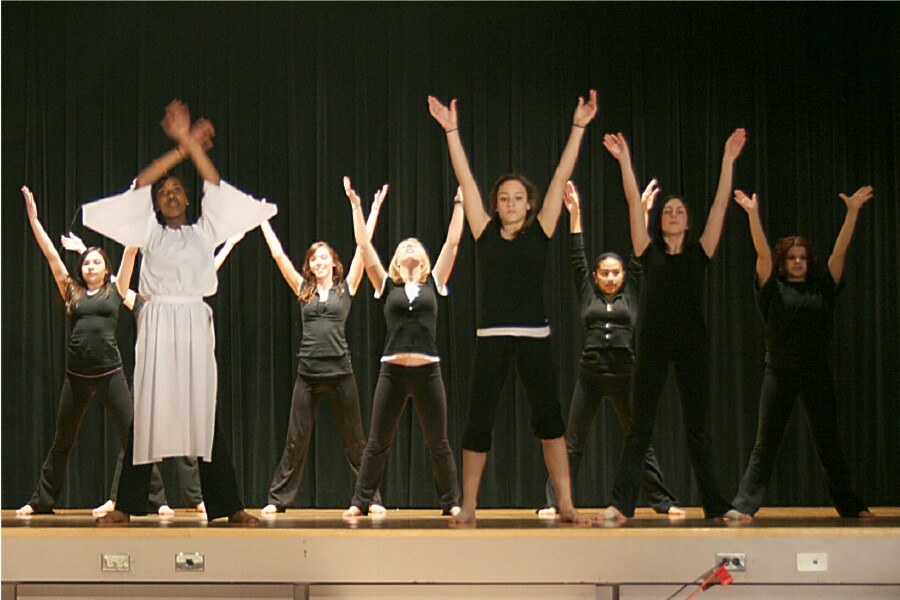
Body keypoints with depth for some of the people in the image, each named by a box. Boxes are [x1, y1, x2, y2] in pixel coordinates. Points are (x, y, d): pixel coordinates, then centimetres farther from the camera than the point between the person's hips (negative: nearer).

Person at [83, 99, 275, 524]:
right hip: (157, 324, 0)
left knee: (203, 411, -1)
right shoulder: (149, 234, 13)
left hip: (195, 324, 0)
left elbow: (215, 188, 6)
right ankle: (125, 506, 1)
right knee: (147, 411, -3)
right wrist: (180, 149, 4)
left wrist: (192, 144, 1)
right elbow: (139, 186, 5)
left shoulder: (204, 233, 15)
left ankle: (229, 507, 1)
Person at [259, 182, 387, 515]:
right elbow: (278, 254, 9)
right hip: (308, 372, 1)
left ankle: (372, 497, 11)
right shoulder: (303, 289, 10)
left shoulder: (346, 287, 6)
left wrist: (374, 210, 2)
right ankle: (277, 498, 8)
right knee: (296, 440, 3)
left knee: (355, 439, 5)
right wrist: (263, 220, 11)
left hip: (340, 370, -1)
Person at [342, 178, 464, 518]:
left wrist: (459, 203, 10)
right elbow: (364, 247, 6)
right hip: (392, 371, 0)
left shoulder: (433, 283, 10)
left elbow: (452, 243, 8)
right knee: (378, 442, 6)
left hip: (427, 372, 0)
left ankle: (450, 502, 17)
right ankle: (360, 502, 13)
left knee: (438, 443, 7)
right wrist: (356, 206, 6)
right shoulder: (387, 286, 9)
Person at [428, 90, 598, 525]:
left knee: (548, 418, -2)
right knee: (478, 422, 1)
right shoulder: (486, 233, 8)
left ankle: (565, 504, 4)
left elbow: (561, 178, 5)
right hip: (492, 338, 0)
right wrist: (451, 131, 1)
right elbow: (465, 181, 5)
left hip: (534, 337, 0)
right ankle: (468, 505, 13)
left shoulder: (540, 232, 7)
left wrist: (578, 128, 3)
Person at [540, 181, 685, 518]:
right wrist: (574, 215, 1)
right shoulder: (587, 295, 7)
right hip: (590, 376, 0)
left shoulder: (630, 295, 8)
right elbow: (576, 259, 5)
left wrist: (643, 214, 2)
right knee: (573, 443, 0)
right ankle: (554, 502, 2)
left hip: (624, 376, 0)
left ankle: (662, 502, 14)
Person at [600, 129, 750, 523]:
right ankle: (621, 504, -1)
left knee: (697, 428, 7)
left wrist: (729, 159, 0)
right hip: (653, 343, -1)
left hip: (692, 343, 1)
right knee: (640, 428, 0)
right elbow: (634, 203, 2)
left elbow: (720, 204, 4)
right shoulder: (650, 253, 8)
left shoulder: (699, 253, 9)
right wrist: (624, 160, -3)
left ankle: (715, 505, 12)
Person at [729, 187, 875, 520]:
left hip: (817, 374, 2)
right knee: (766, 443, 0)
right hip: (780, 373, -2)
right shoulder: (773, 290, 2)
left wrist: (852, 211, -7)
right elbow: (762, 253, -9)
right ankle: (744, 504, 3)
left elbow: (840, 251, 1)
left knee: (828, 443, 9)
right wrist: (753, 215, -20)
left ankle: (850, 505, 19)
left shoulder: (822, 288, 8)